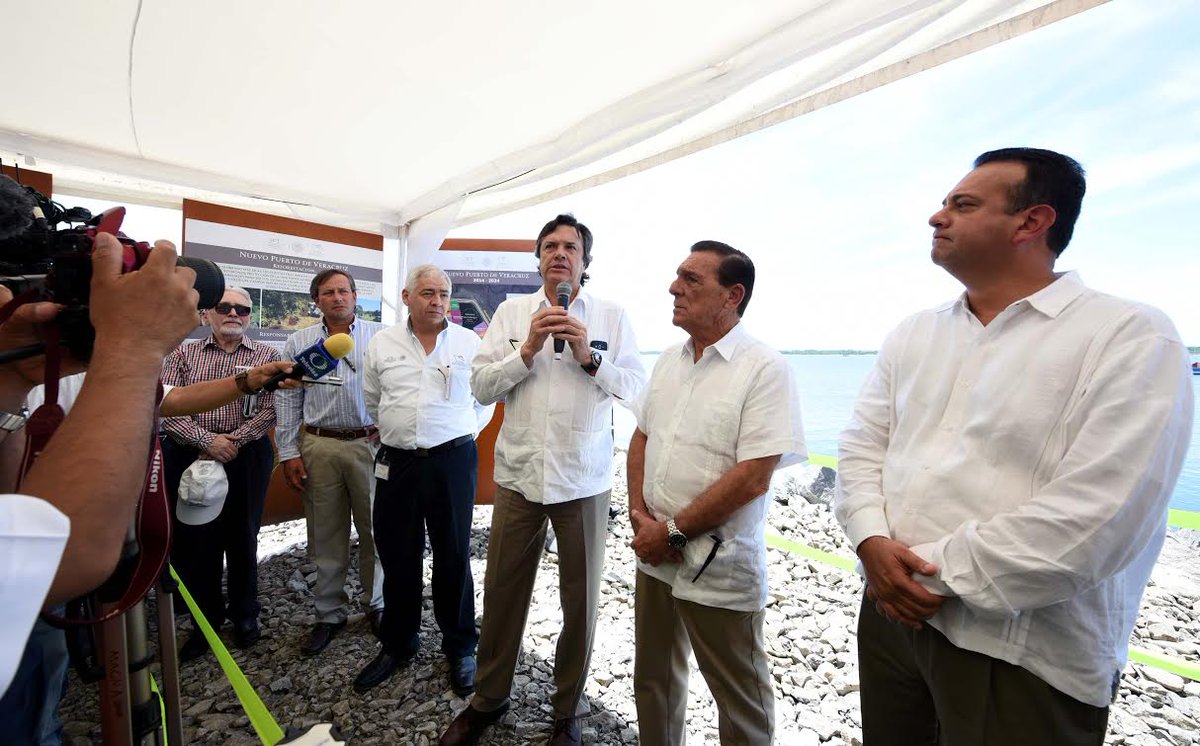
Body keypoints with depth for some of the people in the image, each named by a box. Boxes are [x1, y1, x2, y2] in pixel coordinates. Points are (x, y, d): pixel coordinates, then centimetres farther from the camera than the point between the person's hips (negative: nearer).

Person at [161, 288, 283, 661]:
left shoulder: (266, 356, 3)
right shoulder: (183, 353, 6)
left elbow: (269, 411, -6)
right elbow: (166, 407, -3)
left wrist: (231, 442, -14)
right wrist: (208, 441, -15)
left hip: (247, 458, -1)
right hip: (188, 456, 1)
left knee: (242, 538, 9)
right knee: (194, 539, 8)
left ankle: (244, 613, 29)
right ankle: (206, 620, 28)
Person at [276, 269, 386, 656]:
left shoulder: (380, 336, 2)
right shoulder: (298, 343, 9)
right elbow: (287, 400, 8)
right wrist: (289, 452, 3)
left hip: (371, 444, -1)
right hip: (319, 446, 2)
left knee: (374, 530, 7)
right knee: (325, 536, 11)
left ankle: (376, 605, 27)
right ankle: (329, 613, 28)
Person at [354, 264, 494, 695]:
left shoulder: (470, 343, 1)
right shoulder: (382, 344, 6)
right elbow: (371, 399, 18)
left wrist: (462, 433, 5)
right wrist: (395, 430, 15)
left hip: (453, 461, -2)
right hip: (397, 462, 3)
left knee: (454, 557, 7)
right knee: (398, 557, 14)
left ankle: (459, 648, 25)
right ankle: (398, 644, 34)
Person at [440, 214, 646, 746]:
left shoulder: (611, 316, 0)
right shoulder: (511, 312, 4)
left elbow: (635, 389, -5)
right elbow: (481, 386, -1)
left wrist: (589, 358, -18)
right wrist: (527, 351, -15)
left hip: (583, 480, -1)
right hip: (518, 474, 2)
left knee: (581, 599, 13)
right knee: (502, 591, 15)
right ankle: (489, 698, 41)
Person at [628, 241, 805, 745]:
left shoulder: (765, 369, -15)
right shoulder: (669, 361, 6)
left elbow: (752, 478, -21)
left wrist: (674, 531, -15)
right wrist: (640, 517, -3)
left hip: (719, 570, -6)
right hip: (654, 553, 7)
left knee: (740, 702, 16)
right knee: (653, 680, 25)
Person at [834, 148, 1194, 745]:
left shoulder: (1133, 338, -11)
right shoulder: (912, 334, 6)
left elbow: (1094, 521, -21)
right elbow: (861, 447, 2)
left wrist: (936, 574, -17)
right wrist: (872, 544, -13)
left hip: (1024, 661, -5)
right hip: (892, 612, 5)